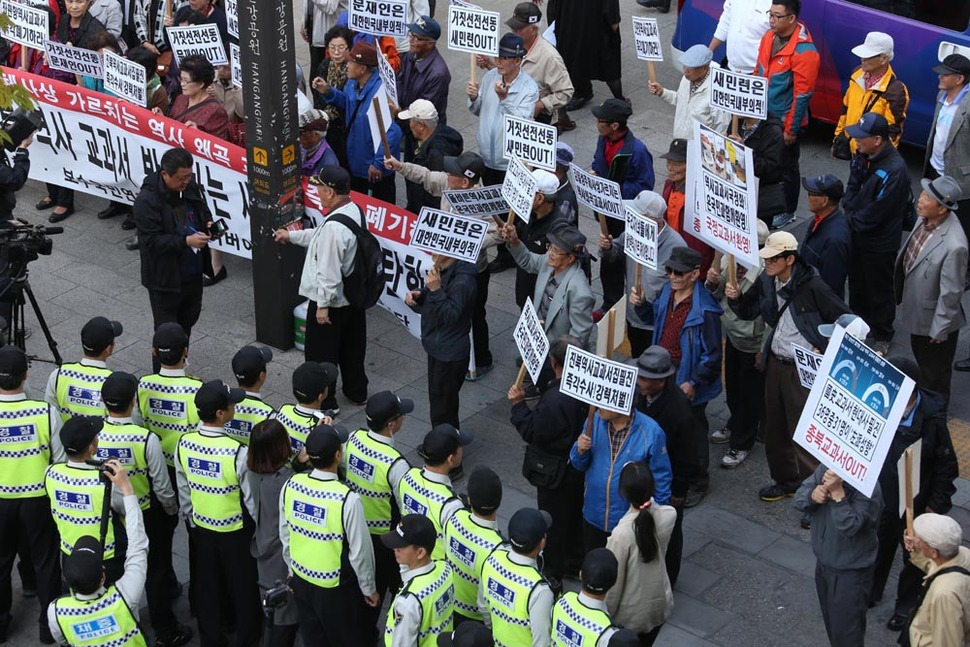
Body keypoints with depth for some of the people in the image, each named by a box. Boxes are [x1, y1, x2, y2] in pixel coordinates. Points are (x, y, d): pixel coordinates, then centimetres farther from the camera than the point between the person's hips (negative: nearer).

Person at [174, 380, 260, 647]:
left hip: (201, 528, 4)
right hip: (235, 532, -4)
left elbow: (183, 492, -2)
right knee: (243, 588, 17)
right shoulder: (238, 452, -30)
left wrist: (191, 521, 14)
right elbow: (252, 498, -18)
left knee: (207, 588, 21)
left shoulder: (184, 444, -15)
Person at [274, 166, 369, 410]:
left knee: (320, 353, 9)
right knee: (352, 346, 23)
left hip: (331, 300, -9)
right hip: (354, 295, 9)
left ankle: (324, 401, 22)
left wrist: (323, 305, -19)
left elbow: (329, 272, -28)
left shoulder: (334, 226, -31)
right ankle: (356, 391, 38)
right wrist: (291, 235, 22)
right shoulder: (355, 211, -2)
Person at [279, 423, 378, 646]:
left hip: (301, 580, 5)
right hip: (334, 587, -5)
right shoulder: (347, 499, -30)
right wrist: (369, 588, -3)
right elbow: (360, 550, -20)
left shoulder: (291, 486, -14)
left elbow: (285, 536, 0)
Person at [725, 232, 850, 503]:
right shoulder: (766, 281, -1)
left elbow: (845, 321, -14)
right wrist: (735, 298, -7)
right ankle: (786, 479, 37)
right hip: (776, 363, 7)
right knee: (775, 427, 18)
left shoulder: (812, 287, -20)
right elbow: (749, 311, 13)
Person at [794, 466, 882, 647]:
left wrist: (837, 493, -44)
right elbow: (799, 499, -7)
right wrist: (813, 495, -29)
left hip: (850, 572, -7)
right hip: (824, 562, 7)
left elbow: (849, 527, -35)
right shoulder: (825, 469, -9)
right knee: (832, 622, 27)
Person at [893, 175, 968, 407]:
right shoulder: (927, 218, -15)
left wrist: (940, 330, -16)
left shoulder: (954, 246, -38)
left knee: (936, 373, 20)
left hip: (934, 318, -8)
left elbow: (951, 293, -27)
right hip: (916, 310, 8)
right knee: (921, 360, 33)